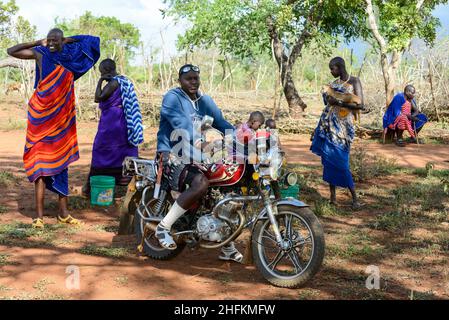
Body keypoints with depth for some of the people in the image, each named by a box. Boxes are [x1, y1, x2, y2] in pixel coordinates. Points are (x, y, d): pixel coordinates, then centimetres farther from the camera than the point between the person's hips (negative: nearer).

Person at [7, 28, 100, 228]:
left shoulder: (71, 54, 6)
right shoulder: (40, 53, 0)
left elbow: (93, 41, 16)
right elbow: (11, 51, 2)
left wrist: (69, 40, 6)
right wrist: (37, 43, 1)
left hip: (62, 116, 3)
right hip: (42, 115, -3)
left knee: (62, 161, 7)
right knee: (40, 161, -5)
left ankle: (63, 212, 13)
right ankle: (39, 214, -5)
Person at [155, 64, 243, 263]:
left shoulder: (205, 101, 14)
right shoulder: (172, 98, -9)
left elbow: (222, 123, 5)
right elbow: (181, 123, -25)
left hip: (197, 155, 8)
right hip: (172, 154, -8)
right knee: (201, 183, -34)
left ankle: (228, 248, 12)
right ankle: (164, 226, -19)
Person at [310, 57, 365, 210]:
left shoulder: (354, 81, -4)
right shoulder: (334, 83, 13)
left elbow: (360, 105, -13)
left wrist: (338, 102, -18)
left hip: (342, 126, -6)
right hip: (328, 124, 6)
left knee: (340, 161, -7)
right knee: (328, 159, 5)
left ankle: (355, 198, 5)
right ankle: (333, 196, 13)